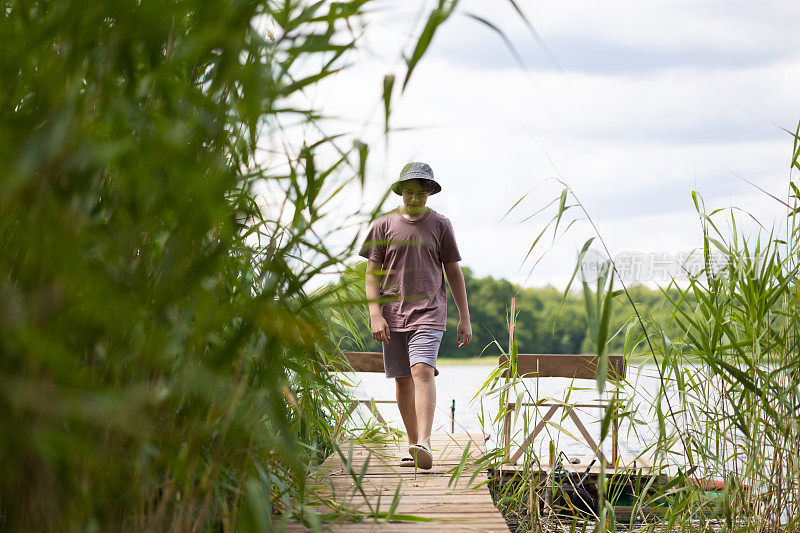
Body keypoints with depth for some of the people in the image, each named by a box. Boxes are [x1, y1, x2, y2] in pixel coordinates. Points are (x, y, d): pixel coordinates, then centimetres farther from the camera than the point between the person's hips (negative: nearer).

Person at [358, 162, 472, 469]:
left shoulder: (440, 225, 6)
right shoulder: (384, 225, 7)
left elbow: (454, 272, 10)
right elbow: (372, 272, 6)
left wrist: (465, 318, 7)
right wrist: (375, 314, -5)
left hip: (429, 312, -2)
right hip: (392, 313, 2)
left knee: (422, 371, -19)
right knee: (403, 379, 6)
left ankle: (424, 442, -29)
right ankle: (413, 443, 16)